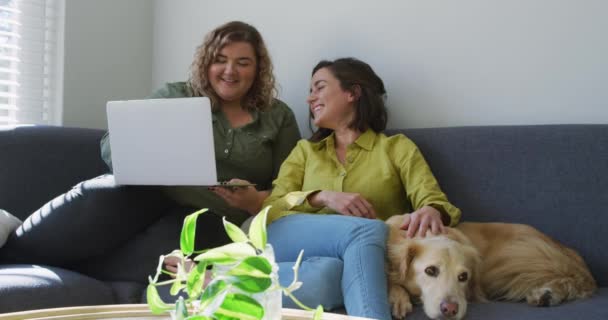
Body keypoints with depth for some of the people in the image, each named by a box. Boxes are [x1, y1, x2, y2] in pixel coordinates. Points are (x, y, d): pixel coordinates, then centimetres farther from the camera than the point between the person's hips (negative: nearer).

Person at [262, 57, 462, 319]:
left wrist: (431, 212, -24)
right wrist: (322, 197, -8)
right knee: (367, 229, -32)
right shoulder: (304, 150, 26)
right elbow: (271, 208, 11)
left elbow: (433, 200, 1)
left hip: (372, 258, -1)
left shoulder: (397, 147, 17)